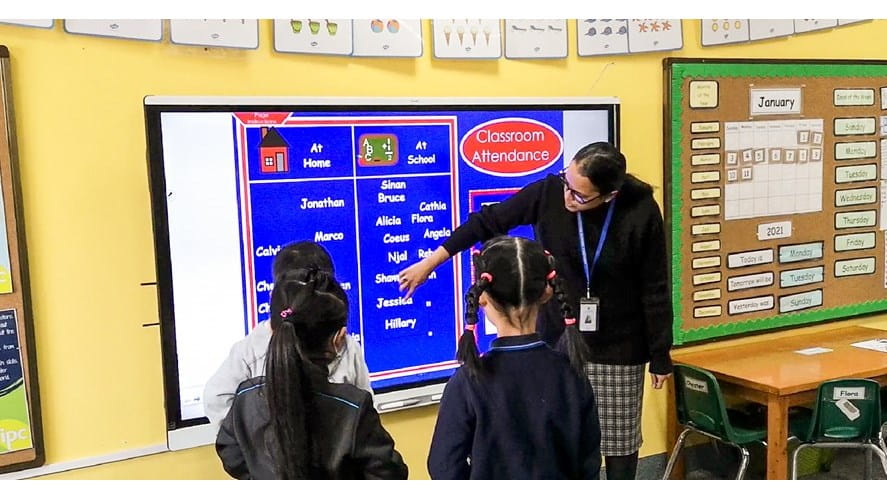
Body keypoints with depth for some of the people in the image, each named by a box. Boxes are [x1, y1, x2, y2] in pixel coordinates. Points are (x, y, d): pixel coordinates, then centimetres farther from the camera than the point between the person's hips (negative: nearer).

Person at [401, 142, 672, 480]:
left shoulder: (641, 213, -16)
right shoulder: (548, 193, -14)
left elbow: (655, 290, -9)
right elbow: (488, 222, -3)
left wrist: (660, 358, -3)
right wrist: (429, 263, -2)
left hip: (617, 349, -1)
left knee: (618, 440, 12)